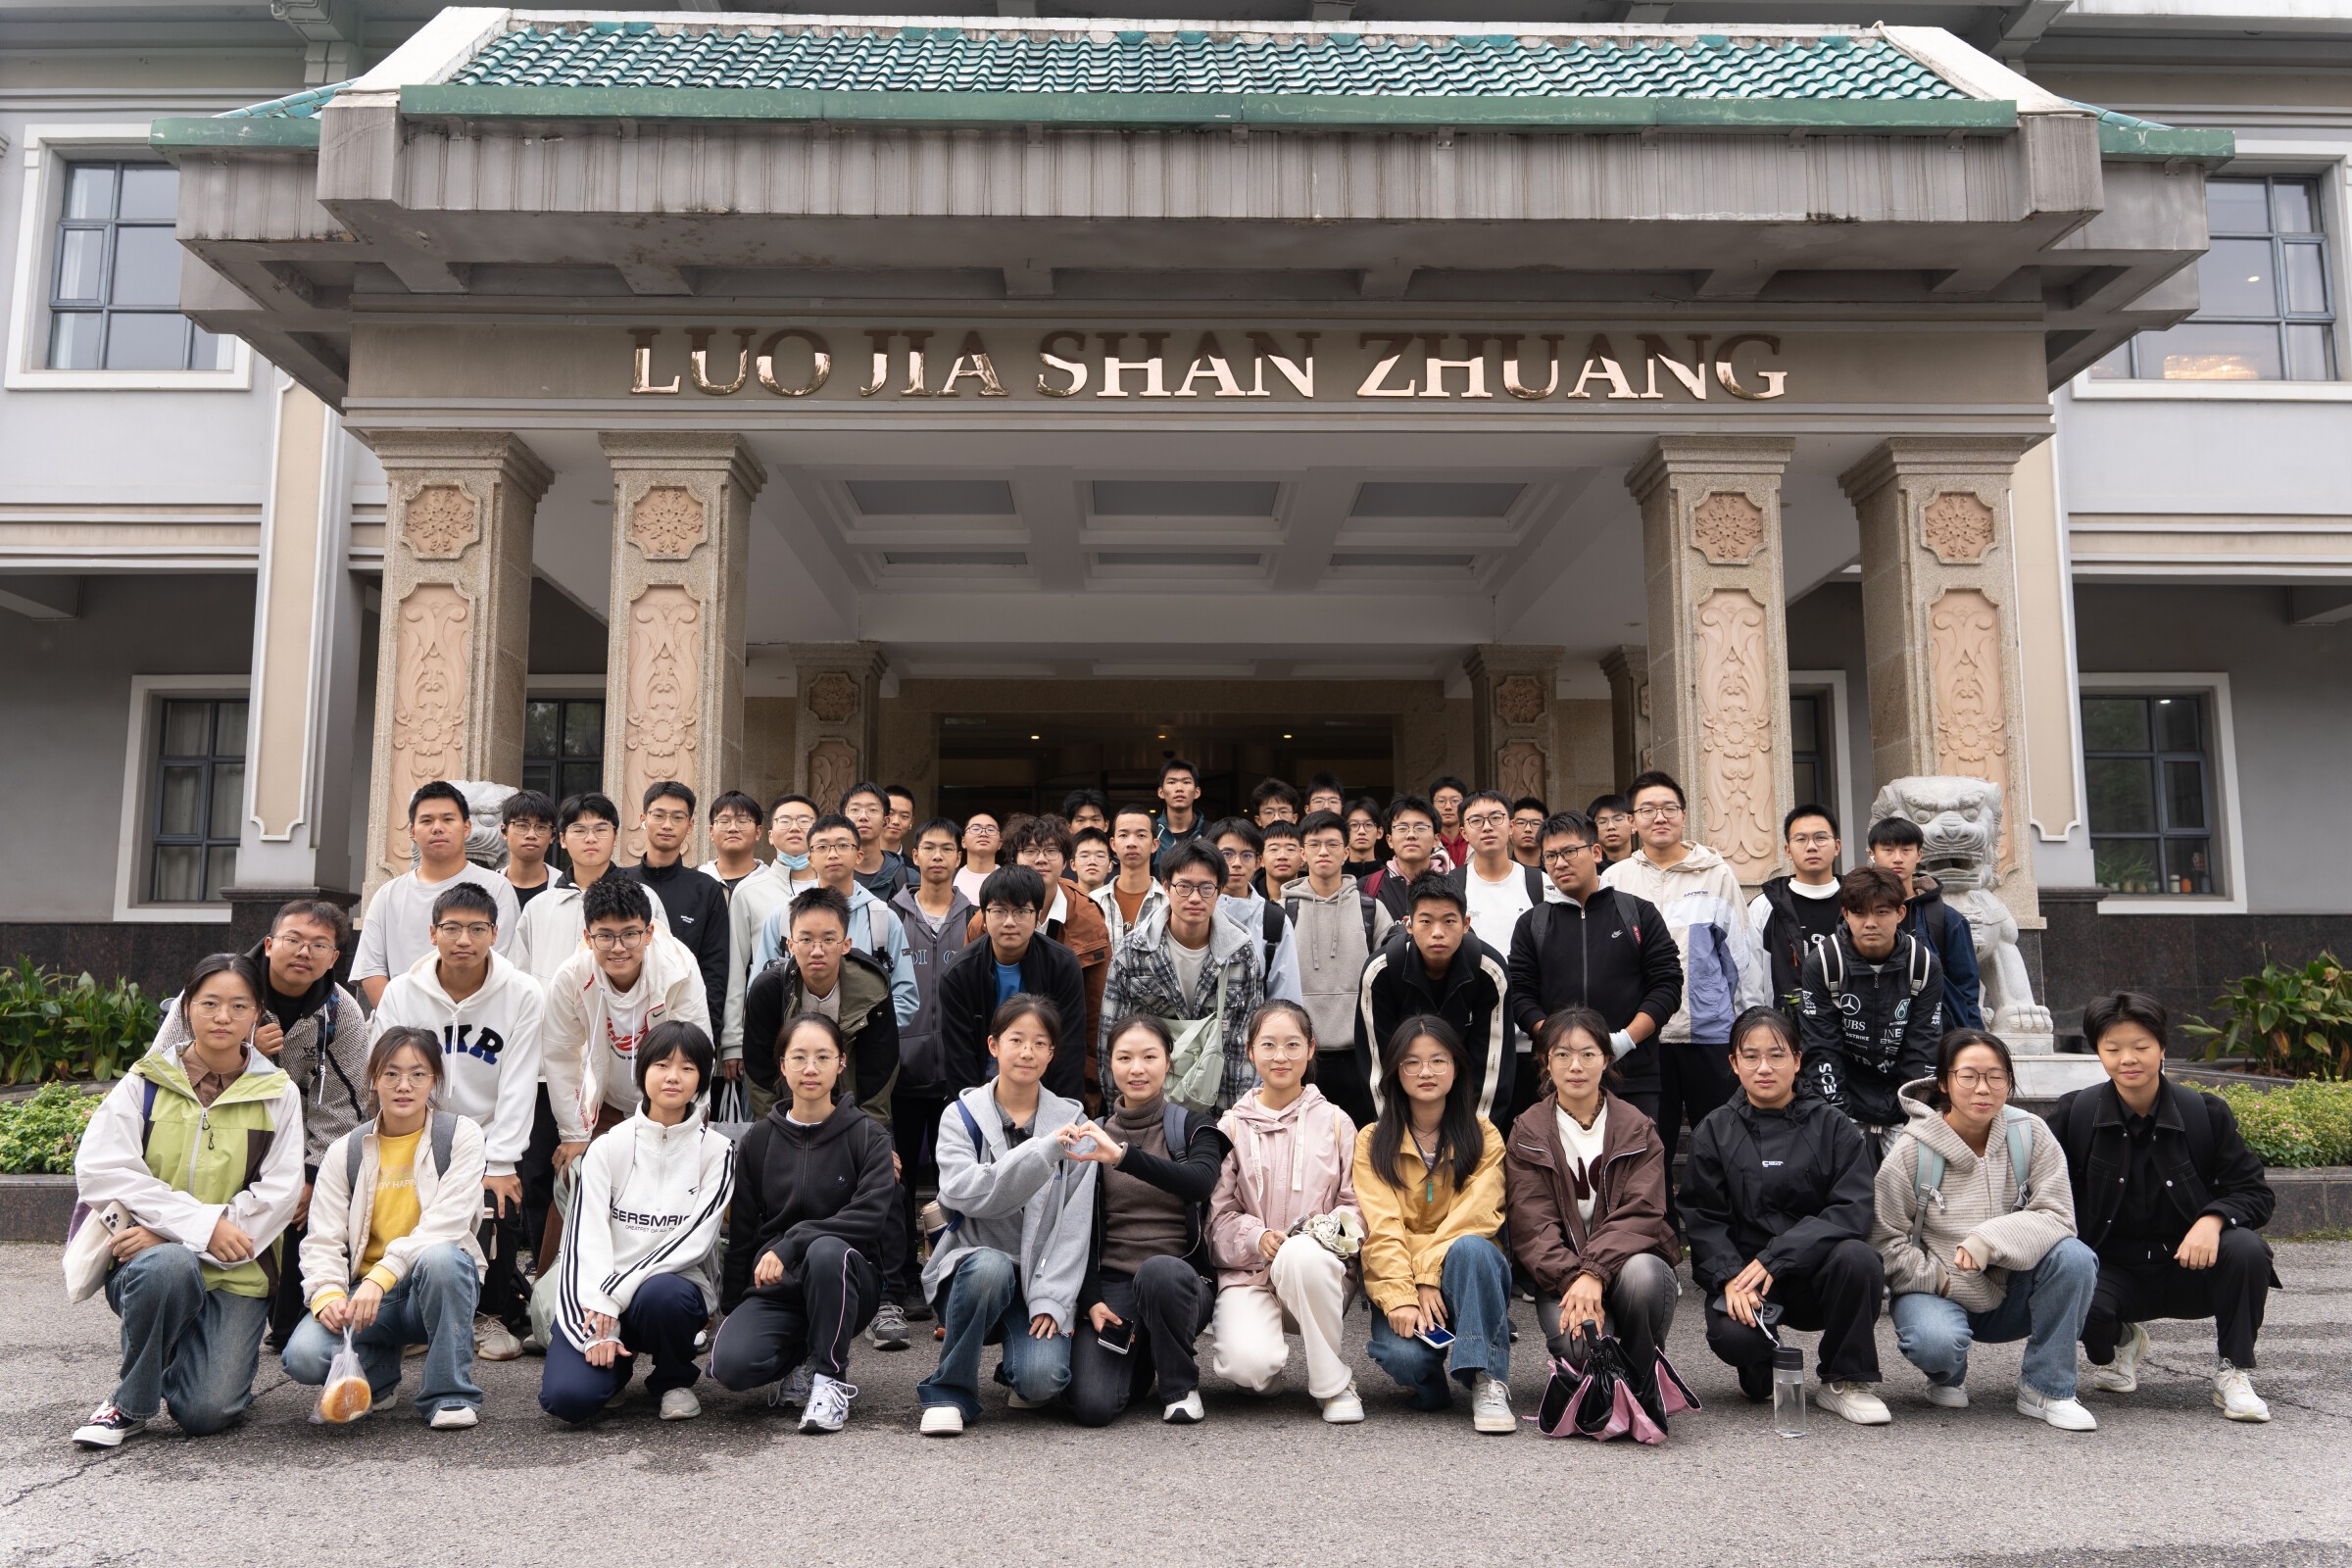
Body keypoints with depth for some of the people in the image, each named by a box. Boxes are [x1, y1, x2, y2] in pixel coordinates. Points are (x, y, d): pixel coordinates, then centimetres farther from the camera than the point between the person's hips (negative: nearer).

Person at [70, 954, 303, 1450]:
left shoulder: (277, 1094, 3)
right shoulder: (146, 1082, 4)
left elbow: (278, 1192, -5)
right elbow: (100, 1168, -9)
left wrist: (166, 1232, -16)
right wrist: (201, 1222, -19)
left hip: (235, 1274, 0)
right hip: (148, 1257, 0)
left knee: (205, 1414, -16)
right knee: (166, 1266, -36)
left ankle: (222, 1356, 21)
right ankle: (131, 1401, -9)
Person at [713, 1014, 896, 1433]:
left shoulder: (868, 1136, -2)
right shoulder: (759, 1139, 7)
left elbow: (870, 1216, -17)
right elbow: (742, 1229, 11)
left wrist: (790, 1244, -24)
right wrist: (732, 1309, 9)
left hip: (846, 1279, -2)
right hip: (776, 1288, 2)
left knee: (827, 1250, -37)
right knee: (729, 1363, -27)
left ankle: (830, 1378, -16)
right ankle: (805, 1354, 7)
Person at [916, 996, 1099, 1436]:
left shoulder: (1071, 1120, 4)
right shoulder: (961, 1116, 0)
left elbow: (1076, 1224, -1)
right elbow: (969, 1193, -20)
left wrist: (1053, 1300, -13)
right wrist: (1048, 1150, -30)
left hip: (1042, 1276, 1)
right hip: (969, 1267, -1)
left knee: (1043, 1378, -26)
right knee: (991, 1266, -36)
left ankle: (1022, 1362, 13)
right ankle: (949, 1393, -13)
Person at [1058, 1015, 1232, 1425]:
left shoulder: (1192, 1129, 3)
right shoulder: (1091, 1134, 10)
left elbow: (1199, 1181, -21)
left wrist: (1122, 1156, -35)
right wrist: (1090, 1300, -7)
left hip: (1179, 1278, -2)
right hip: (1112, 1284, 2)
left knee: (1158, 1271, -38)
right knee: (1092, 1406, -22)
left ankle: (1180, 1384, -9)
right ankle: (1138, 1360, 14)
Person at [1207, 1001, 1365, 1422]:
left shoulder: (1334, 1122, 7)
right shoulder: (1232, 1126, 6)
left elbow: (1357, 1204, 5)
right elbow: (1218, 1214, 3)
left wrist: (1331, 1227, -16)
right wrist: (1257, 1237, -16)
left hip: (1317, 1267, 1)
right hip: (1247, 1271, 0)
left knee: (1301, 1254, -38)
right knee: (1251, 1364, -31)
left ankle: (1333, 1383, -16)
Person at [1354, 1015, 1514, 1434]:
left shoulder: (1482, 1136, 4)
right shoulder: (1373, 1142, 4)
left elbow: (1475, 1217, -8)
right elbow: (1381, 1228, -9)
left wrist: (1429, 1277, -21)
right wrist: (1401, 1298, -24)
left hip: (1465, 1275, 1)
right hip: (1398, 1279, 0)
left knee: (1470, 1248, -34)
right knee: (1403, 1354, -32)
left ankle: (1487, 1383, -26)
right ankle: (1427, 1382, 3)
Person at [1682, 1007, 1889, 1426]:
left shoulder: (1833, 1128, 4)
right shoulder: (1714, 1132, 6)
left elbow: (1853, 1211, -9)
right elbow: (1703, 1220, 0)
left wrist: (1774, 1258, -20)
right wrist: (1730, 1278, -20)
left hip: (1816, 1273, 1)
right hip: (1741, 1271, 0)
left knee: (1856, 1257, -31)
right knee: (1732, 1336, -31)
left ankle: (1846, 1382, -7)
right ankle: (1762, 1374, 10)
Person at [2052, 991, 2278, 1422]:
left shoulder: (2207, 1113, -4)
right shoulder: (2074, 1113, -4)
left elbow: (2256, 1192, -3)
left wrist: (2213, 1219, -24)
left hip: (2191, 1265, 1)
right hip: (2113, 1269, 0)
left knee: (2246, 1249, -31)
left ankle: (2234, 1374, -6)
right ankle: (2119, 1344, 9)